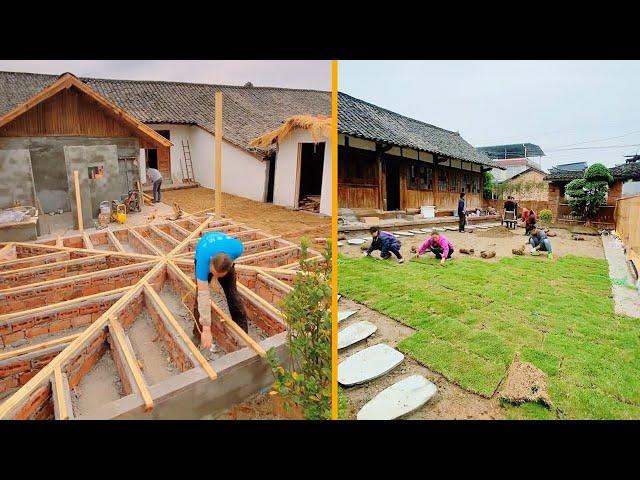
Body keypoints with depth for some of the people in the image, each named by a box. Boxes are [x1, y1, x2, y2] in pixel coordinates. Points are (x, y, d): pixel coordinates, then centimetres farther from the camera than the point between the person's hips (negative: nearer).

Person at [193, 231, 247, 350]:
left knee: (232, 292, -3)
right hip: (204, 255, -1)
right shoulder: (204, 260, -47)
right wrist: (206, 329, -46)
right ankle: (198, 334, 4)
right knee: (200, 294, -14)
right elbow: (204, 294, -46)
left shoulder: (237, 249, -42)